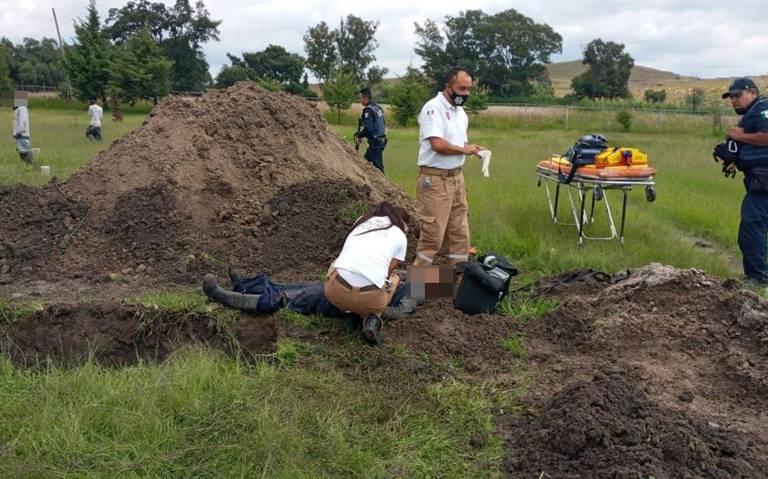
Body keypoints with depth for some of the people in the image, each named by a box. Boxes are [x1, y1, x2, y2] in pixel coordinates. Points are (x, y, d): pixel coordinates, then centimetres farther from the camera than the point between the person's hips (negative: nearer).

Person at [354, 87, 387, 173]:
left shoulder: (368, 110, -16)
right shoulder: (378, 107, 12)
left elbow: (367, 127, -24)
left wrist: (359, 136, -8)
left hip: (375, 142, -10)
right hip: (381, 139, 10)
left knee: (377, 166, -4)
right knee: (366, 160, 18)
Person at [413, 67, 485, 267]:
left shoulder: (460, 111, 14)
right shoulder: (433, 108, -15)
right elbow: (438, 144, -25)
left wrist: (471, 149, -2)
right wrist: (464, 149, -11)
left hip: (456, 177, 9)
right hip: (435, 179, -9)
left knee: (460, 232, 13)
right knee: (433, 233, -4)